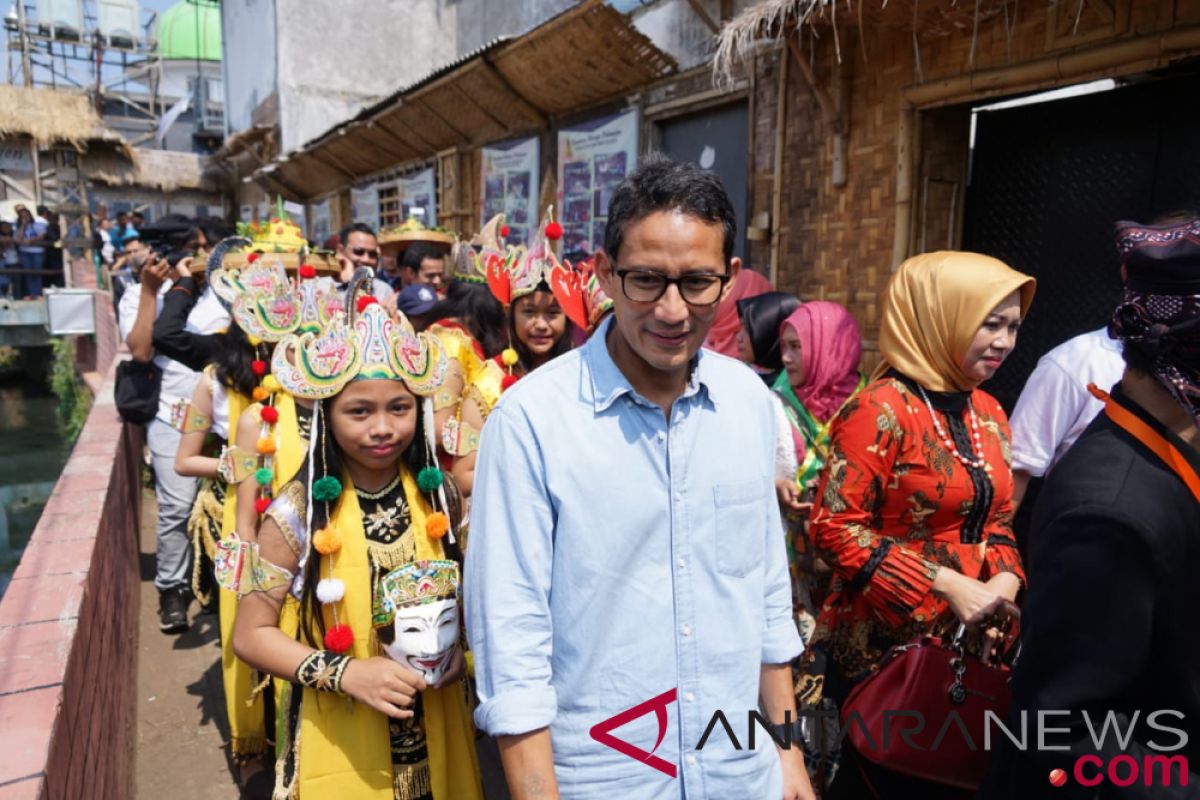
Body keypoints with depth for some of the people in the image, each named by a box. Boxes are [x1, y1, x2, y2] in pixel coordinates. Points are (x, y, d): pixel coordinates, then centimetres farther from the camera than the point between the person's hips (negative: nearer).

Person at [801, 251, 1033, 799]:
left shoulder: (987, 414, 7)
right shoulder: (882, 409, -18)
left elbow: (997, 517, 15)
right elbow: (835, 527, -20)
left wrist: (1005, 576, -5)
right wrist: (945, 584, -22)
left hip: (965, 641, 7)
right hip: (883, 642, -7)